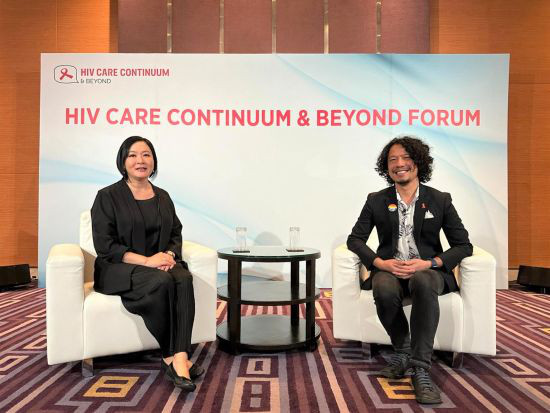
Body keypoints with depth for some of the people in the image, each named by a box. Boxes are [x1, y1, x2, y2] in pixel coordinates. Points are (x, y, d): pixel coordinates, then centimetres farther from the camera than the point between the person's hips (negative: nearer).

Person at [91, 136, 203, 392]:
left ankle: (179, 357, -34)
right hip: (119, 268, -4)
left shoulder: (163, 196, 14)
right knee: (162, 282, -34)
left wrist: (169, 254, -11)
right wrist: (146, 261, -20)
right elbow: (105, 246, -9)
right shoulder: (108, 196, -2)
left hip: (160, 264, 4)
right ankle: (170, 357, -19)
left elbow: (176, 235, 13)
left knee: (184, 279, -30)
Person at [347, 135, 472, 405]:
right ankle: (403, 351, -7)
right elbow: (355, 239, 5)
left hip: (427, 269, -1)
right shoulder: (376, 201, 8)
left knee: (423, 283, -37)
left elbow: (463, 245, 3)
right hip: (389, 269, 1)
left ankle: (420, 369, -30)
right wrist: (381, 263, -15)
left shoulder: (440, 200, 6)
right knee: (384, 291, -34)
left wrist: (429, 263, -15)